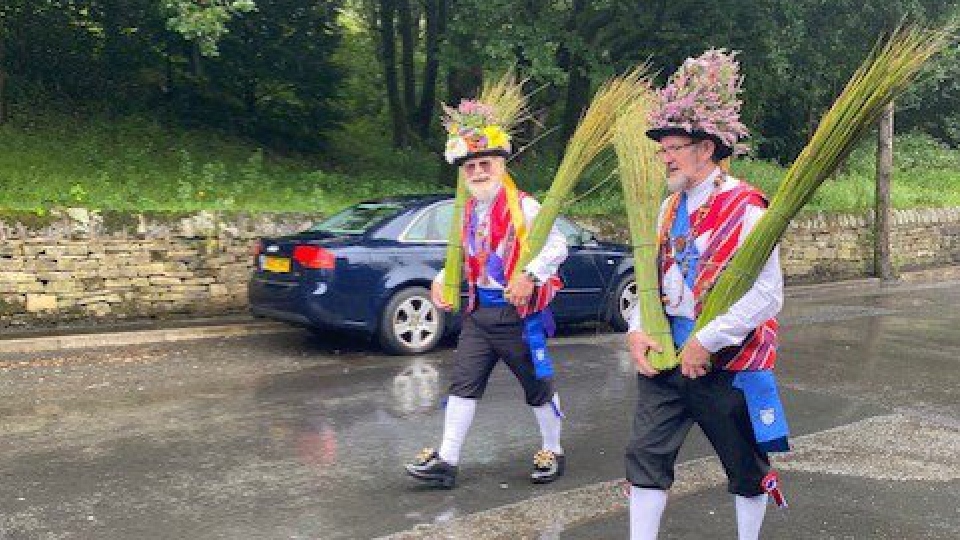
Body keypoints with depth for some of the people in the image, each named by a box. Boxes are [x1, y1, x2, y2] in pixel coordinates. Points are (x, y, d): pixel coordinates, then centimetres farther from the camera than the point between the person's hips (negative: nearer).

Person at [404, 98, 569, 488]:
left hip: (518, 313, -6)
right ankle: (446, 460, 10)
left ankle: (553, 452, 28)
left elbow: (557, 246, -19)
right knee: (463, 384, 4)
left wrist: (530, 277, -32)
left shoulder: (523, 206, -13)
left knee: (537, 386, 8)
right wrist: (441, 280, 9)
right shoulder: (467, 212, 10)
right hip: (479, 311, 6)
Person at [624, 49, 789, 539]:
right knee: (645, 454, 4)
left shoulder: (745, 209, -14)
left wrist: (706, 341, -21)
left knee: (745, 466, 12)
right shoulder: (670, 208, 8)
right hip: (665, 358, 6)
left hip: (726, 364, -6)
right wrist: (637, 331, -1)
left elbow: (768, 294, -20)